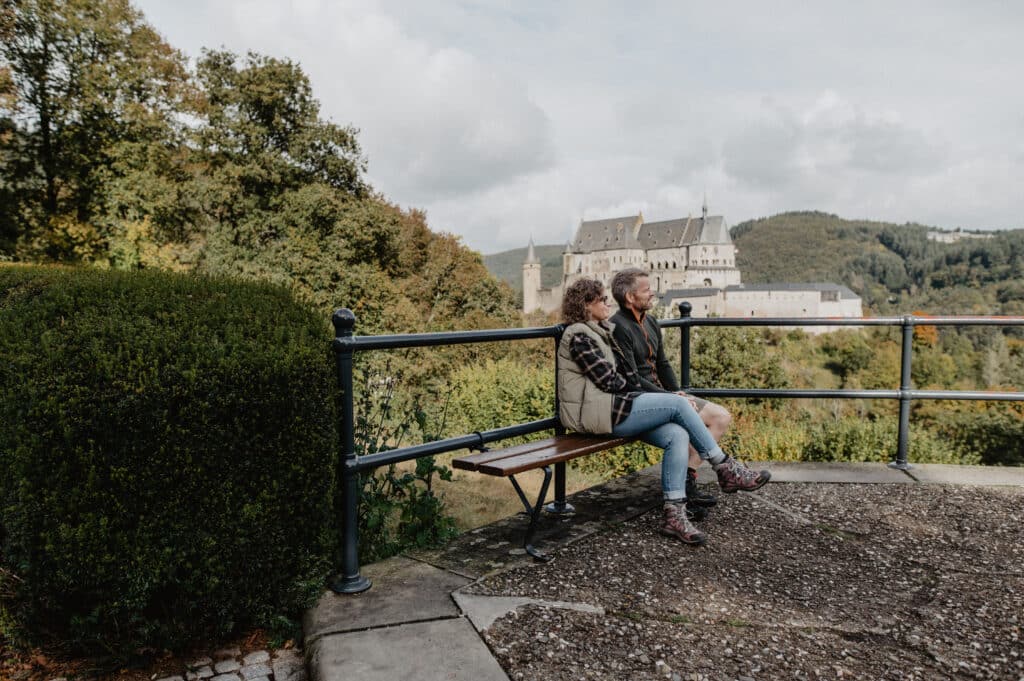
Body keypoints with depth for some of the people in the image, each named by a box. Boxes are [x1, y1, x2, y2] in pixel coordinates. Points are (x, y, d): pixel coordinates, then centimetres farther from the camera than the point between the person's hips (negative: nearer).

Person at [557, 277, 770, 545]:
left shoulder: (600, 332, 19)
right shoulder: (579, 336, -10)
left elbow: (623, 376, 17)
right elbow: (607, 380, -14)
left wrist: (637, 393, 0)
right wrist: (632, 391, 4)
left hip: (614, 408, 9)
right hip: (598, 413, -9)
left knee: (677, 435, -13)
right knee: (677, 404, -14)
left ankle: (673, 514, -13)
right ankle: (725, 469, -1)